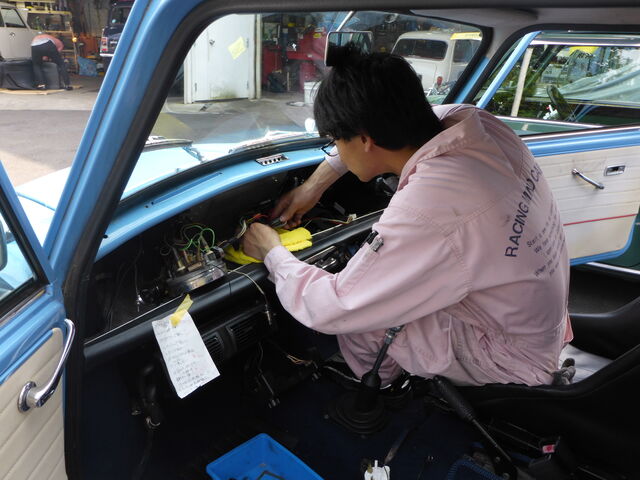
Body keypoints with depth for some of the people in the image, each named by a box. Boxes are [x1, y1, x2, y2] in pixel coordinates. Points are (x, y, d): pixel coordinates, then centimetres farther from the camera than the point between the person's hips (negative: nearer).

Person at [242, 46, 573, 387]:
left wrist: (272, 254, -7)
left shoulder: (427, 212, -37)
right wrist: (315, 184, 11)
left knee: (356, 322, -7)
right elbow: (395, 121, 7)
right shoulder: (472, 121, -14)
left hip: (513, 360, -7)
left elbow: (329, 311, -26)